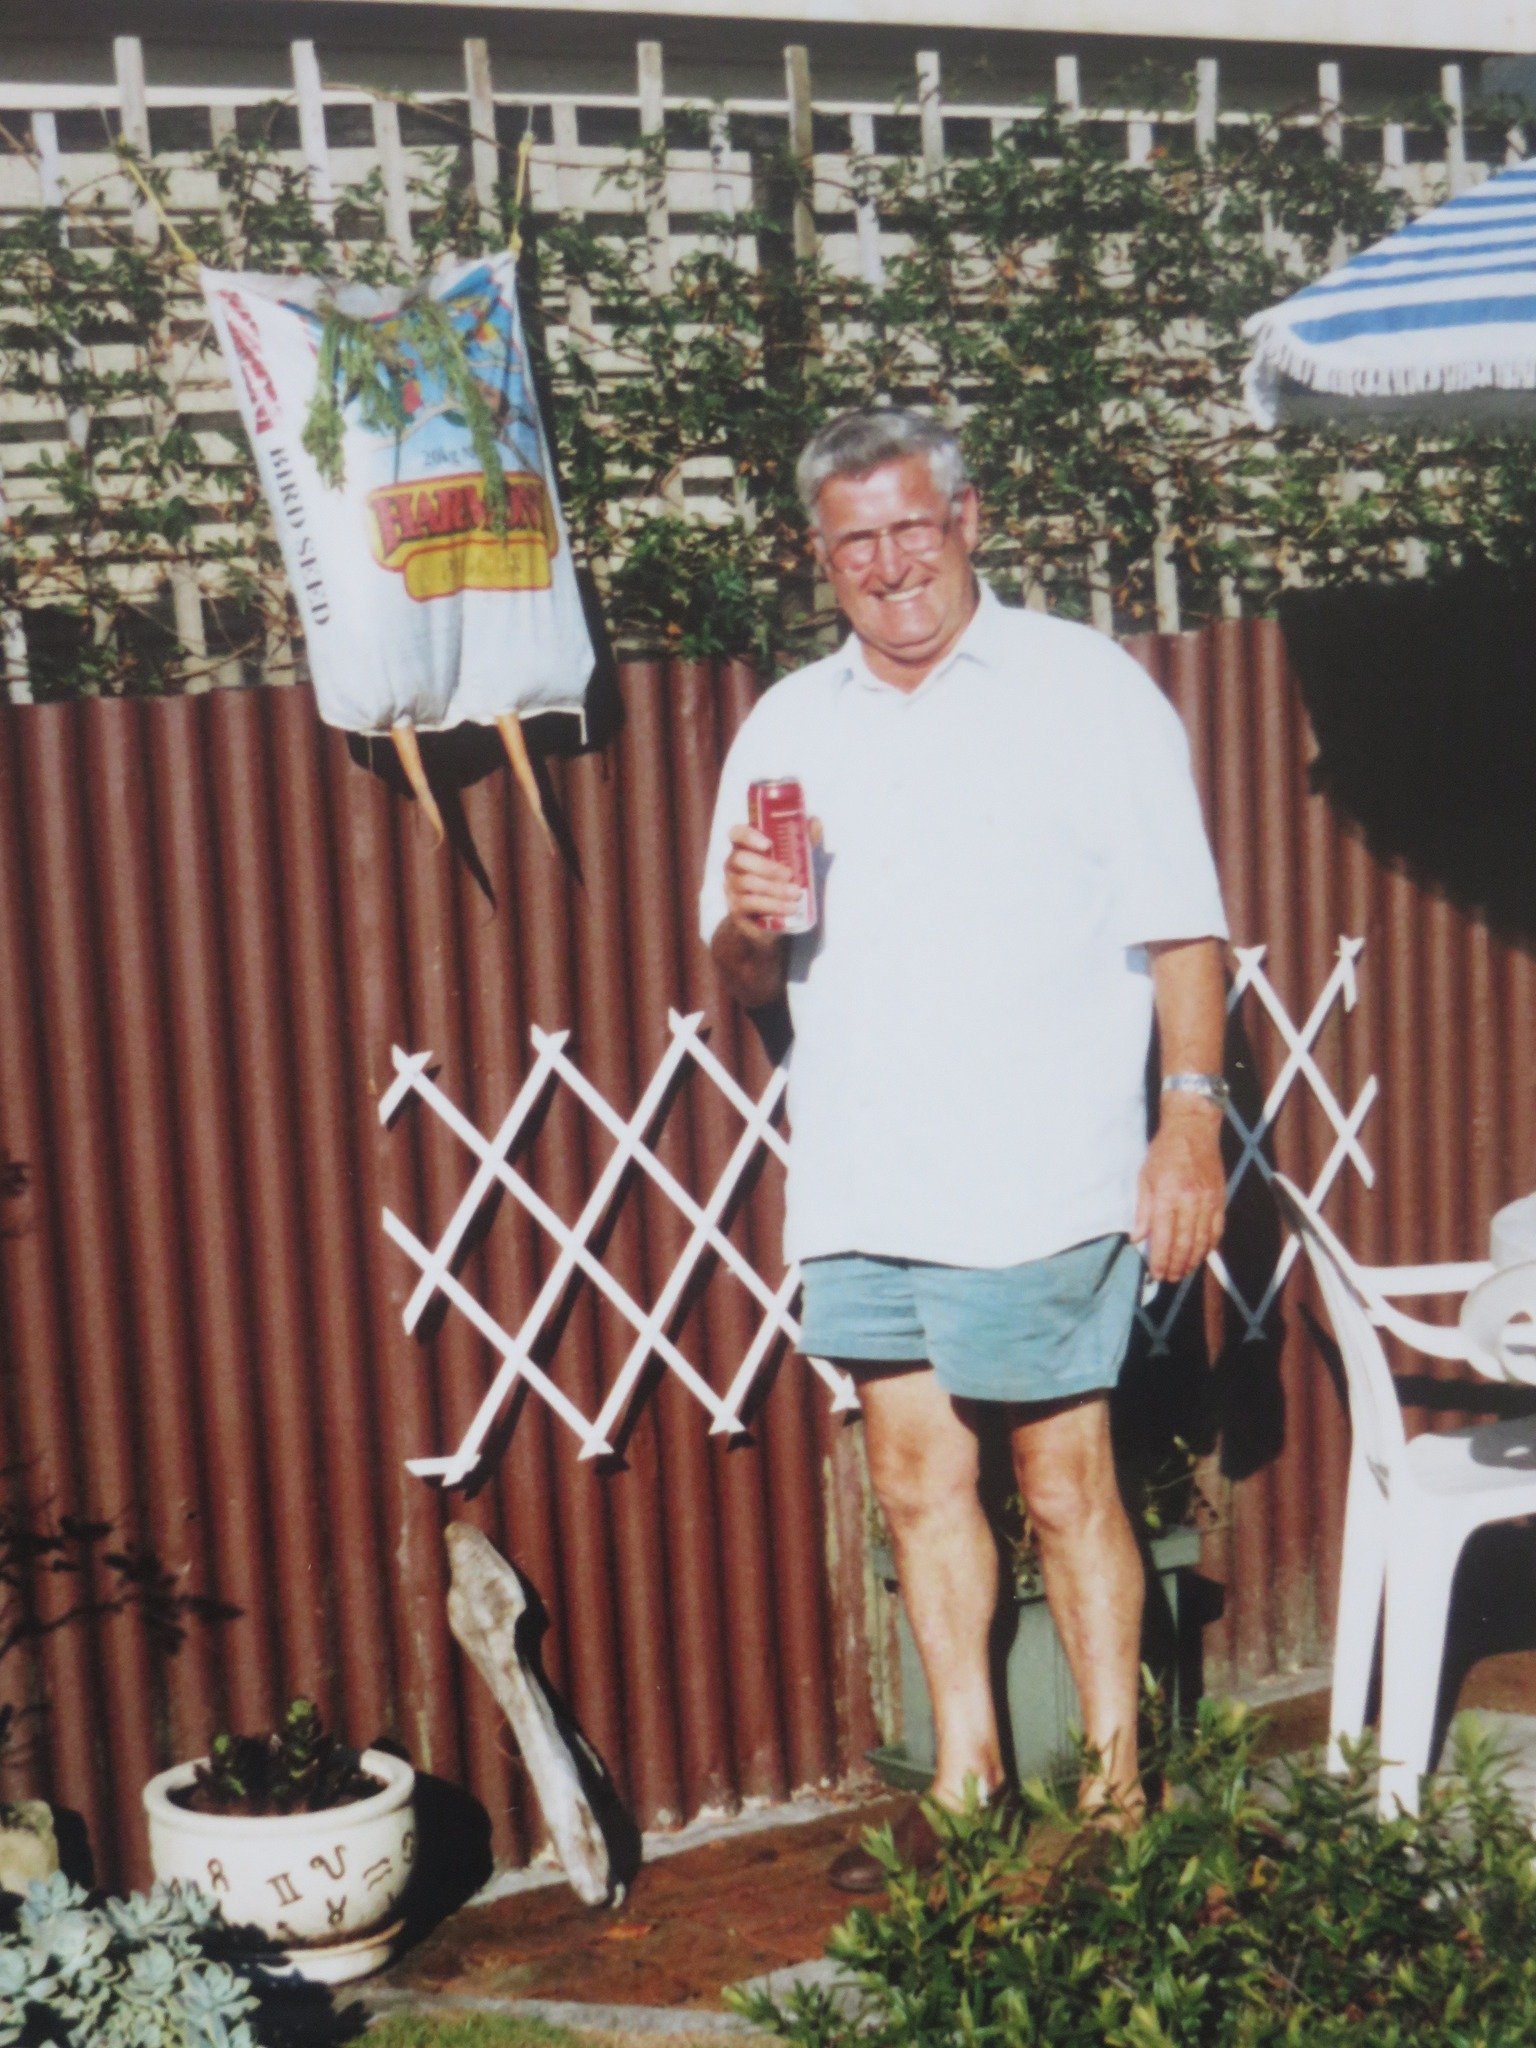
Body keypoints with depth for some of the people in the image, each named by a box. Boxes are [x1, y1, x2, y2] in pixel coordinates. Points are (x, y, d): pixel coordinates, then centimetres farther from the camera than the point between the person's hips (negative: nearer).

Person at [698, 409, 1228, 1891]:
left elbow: (1180, 930, 0)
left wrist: (1191, 1118, -9)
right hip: (858, 1192, 5)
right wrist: (748, 922, -7)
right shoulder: (785, 728, 14)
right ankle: (965, 1779, 25)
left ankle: (1118, 1787, 17)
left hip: (1037, 1185, -4)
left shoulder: (1087, 689, 3)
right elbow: (745, 984, 16)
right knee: (917, 1483, 11)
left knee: (1066, 1490, 1)